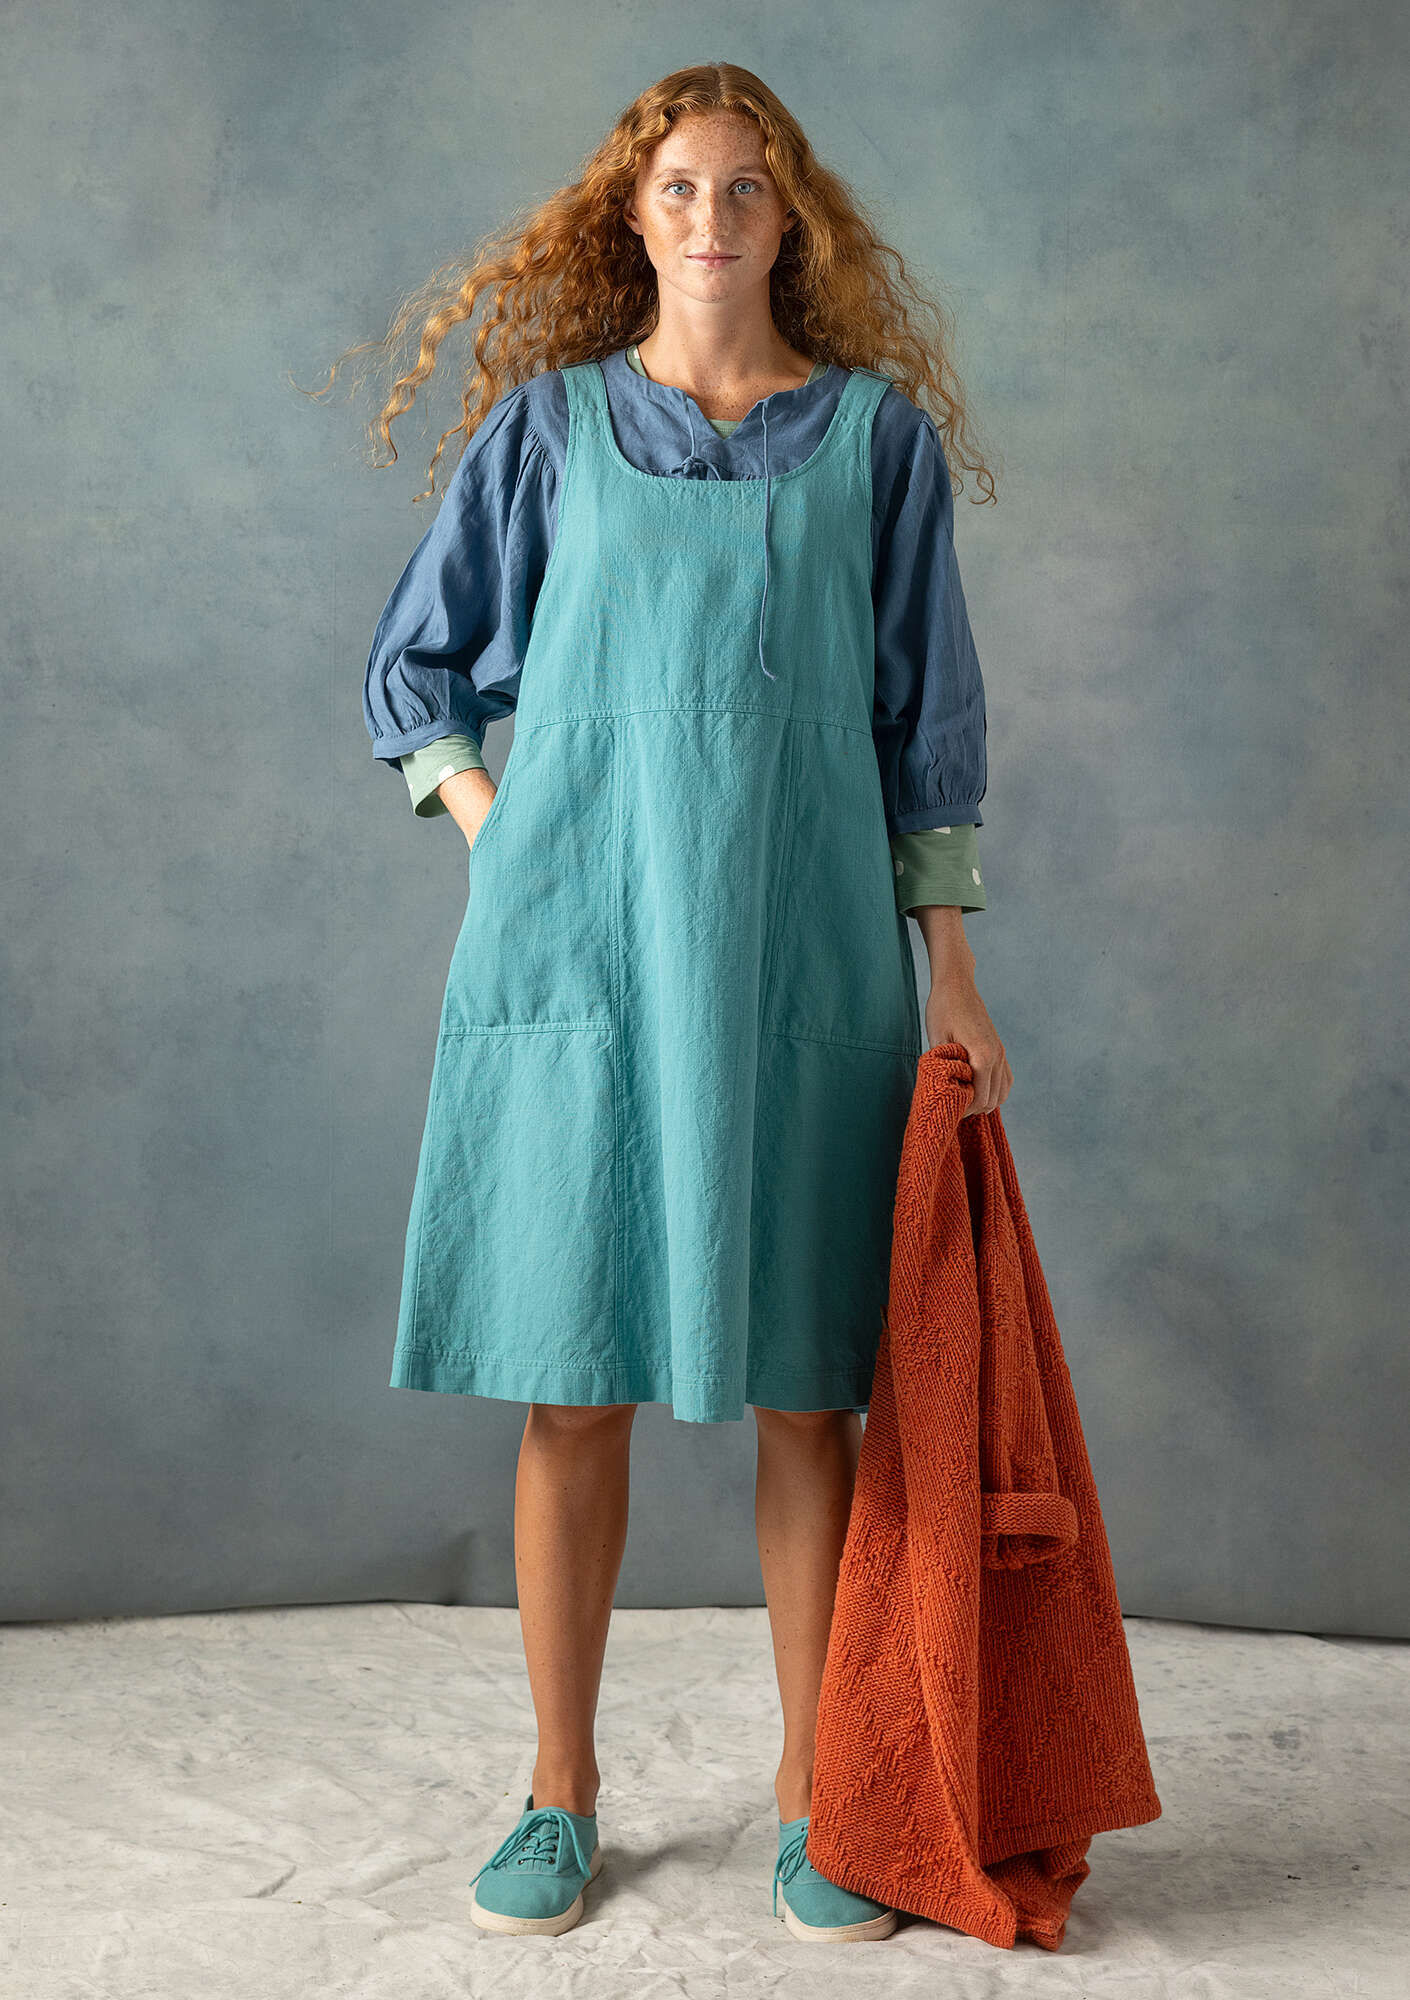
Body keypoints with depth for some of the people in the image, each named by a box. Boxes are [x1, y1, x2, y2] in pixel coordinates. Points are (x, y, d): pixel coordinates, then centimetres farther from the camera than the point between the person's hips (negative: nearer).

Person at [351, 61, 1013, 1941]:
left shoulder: (876, 431, 9)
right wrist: (498, 839, 1)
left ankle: (813, 1793, 17)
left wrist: (952, 972, 3)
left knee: (803, 1385, 2)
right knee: (572, 1384, 3)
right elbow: (414, 670, 16)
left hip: (797, 946, 0)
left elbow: (925, 711, 8)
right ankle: (562, 1795, 17)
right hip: (578, 938, 0)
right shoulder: (548, 424, 9)